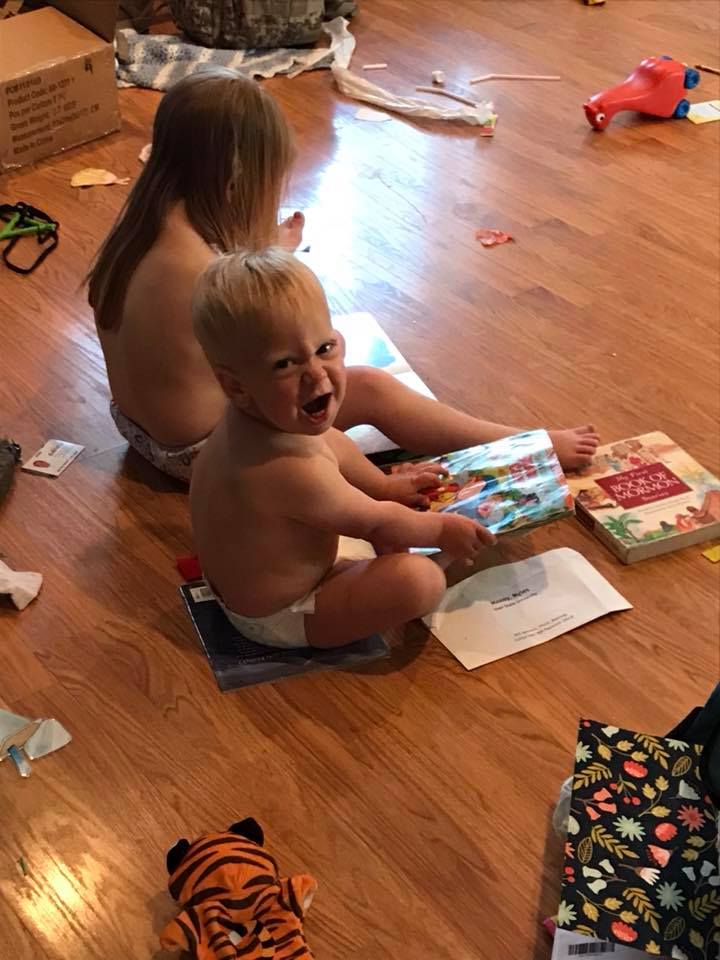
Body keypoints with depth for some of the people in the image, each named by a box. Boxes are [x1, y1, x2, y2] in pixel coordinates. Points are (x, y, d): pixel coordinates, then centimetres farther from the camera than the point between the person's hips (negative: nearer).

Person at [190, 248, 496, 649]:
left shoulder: (256, 414, -15)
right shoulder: (290, 470, -41)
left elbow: (325, 440, 10)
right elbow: (376, 523, -23)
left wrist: (385, 485, 19)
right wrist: (442, 529, -6)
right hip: (279, 618, -9)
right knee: (420, 580, -21)